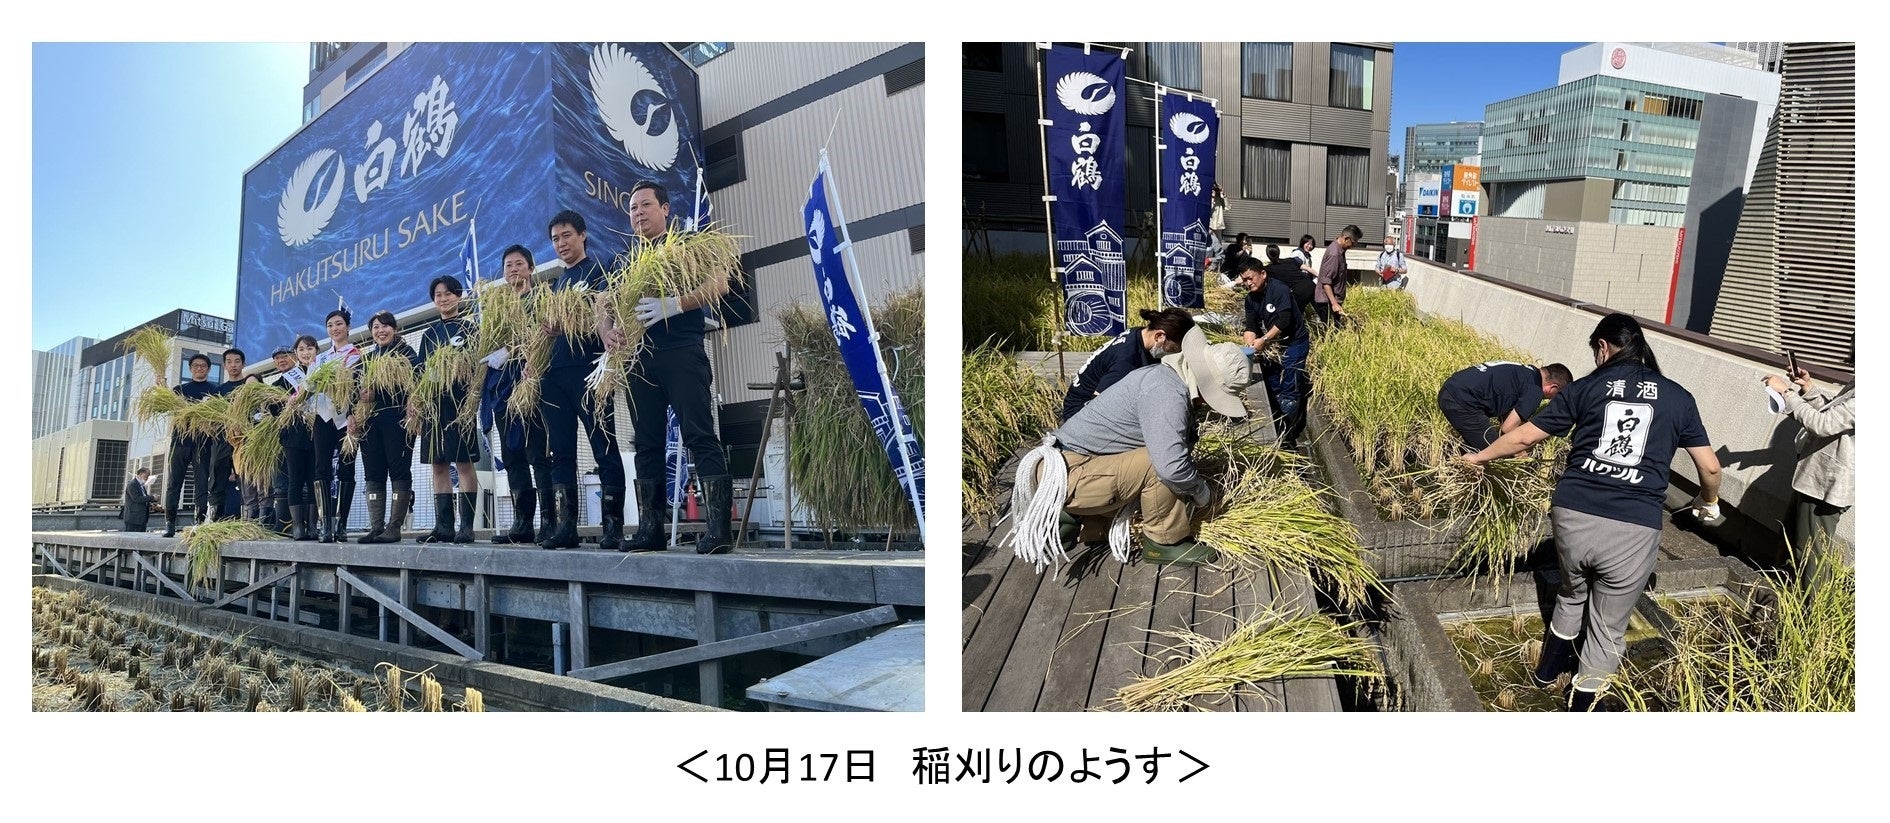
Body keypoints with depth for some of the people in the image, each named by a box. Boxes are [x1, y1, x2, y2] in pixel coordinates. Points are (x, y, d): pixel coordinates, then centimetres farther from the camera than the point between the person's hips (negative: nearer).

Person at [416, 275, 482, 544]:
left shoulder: (469, 327, 4)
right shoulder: (429, 334, 19)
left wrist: (472, 399, -16)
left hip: (459, 400, -6)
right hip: (433, 403, 6)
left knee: (463, 461, -8)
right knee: (438, 464, 5)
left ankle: (466, 526, -9)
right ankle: (443, 525, 8)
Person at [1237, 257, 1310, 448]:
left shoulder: (1280, 290, -19)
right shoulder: (1251, 299, 4)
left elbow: (1284, 321, -27)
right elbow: (1251, 326, -1)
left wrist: (1263, 340, -32)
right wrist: (1249, 345, -19)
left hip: (1293, 344, -8)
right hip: (1271, 346, 8)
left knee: (1289, 391, -10)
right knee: (1273, 389, 10)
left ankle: (1288, 436, -6)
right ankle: (1276, 431, 20)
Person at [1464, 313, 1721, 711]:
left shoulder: (1586, 387, 9)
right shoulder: (1677, 397, 11)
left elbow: (1524, 436, 11)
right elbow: (1710, 467, 15)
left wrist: (1479, 457, 27)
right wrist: (1708, 503, 36)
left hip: (1573, 515, 2)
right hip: (1633, 530, -2)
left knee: (1572, 595, 31)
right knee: (1607, 629, 15)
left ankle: (1549, 668, 50)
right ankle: (1580, 706, 24)